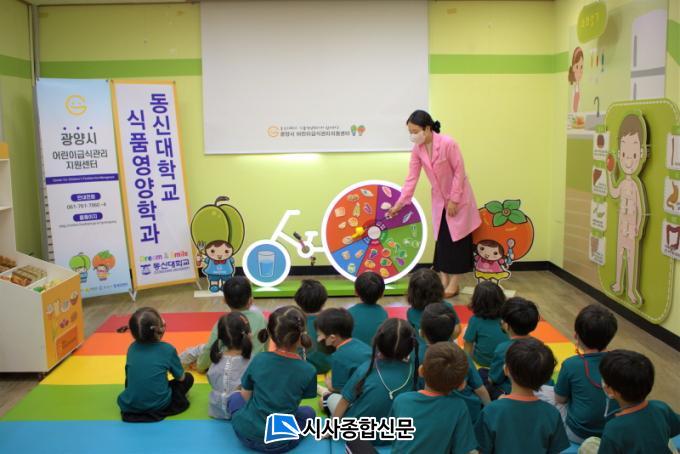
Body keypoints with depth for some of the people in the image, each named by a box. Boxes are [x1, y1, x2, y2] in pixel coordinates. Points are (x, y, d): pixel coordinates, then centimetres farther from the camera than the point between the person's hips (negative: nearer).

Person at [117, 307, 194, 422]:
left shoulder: (132, 348, 1)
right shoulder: (168, 349, -10)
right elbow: (180, 377, 3)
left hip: (129, 406, 3)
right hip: (159, 405, -3)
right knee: (188, 378, 17)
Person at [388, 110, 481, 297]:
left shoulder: (448, 143, -25)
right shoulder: (417, 149, -7)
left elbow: (459, 172, -19)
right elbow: (411, 178, -5)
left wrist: (454, 199, -19)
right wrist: (399, 204, -8)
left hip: (458, 199, -6)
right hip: (439, 199, 6)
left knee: (457, 239, 0)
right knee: (441, 240, 9)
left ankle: (454, 284, 7)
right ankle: (443, 281, 17)